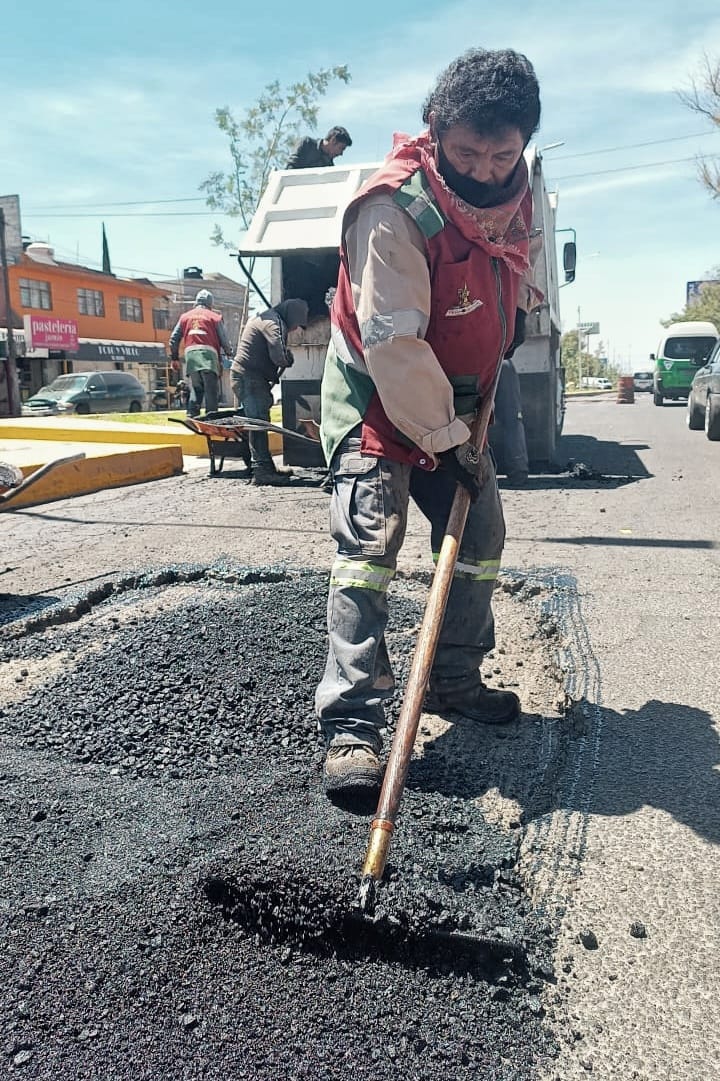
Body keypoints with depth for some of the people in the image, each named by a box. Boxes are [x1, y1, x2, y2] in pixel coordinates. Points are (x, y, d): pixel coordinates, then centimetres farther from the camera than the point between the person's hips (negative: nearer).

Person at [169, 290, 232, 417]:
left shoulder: (185, 316, 19)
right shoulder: (215, 317, 8)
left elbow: (174, 338, 17)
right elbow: (224, 339, 7)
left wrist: (174, 357, 23)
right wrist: (229, 351, 25)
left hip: (190, 354, 4)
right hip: (208, 353, -4)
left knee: (196, 388, 14)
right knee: (212, 389, -4)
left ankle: (191, 415, 6)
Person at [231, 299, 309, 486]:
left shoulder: (263, 318, 23)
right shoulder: (273, 323, -12)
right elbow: (279, 356, -25)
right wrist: (289, 360, -4)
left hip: (245, 376, 11)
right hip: (249, 378, -11)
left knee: (259, 422, 12)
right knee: (258, 421, -13)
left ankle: (265, 468, 16)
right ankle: (262, 470, -15)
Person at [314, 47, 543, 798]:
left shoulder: (513, 194, 1)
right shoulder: (394, 209, -24)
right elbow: (392, 342, -27)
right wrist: (448, 440, -24)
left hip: (455, 404, 8)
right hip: (375, 402, -7)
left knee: (480, 540, 8)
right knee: (367, 547, -18)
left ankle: (453, 682, 24)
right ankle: (350, 725, -14)